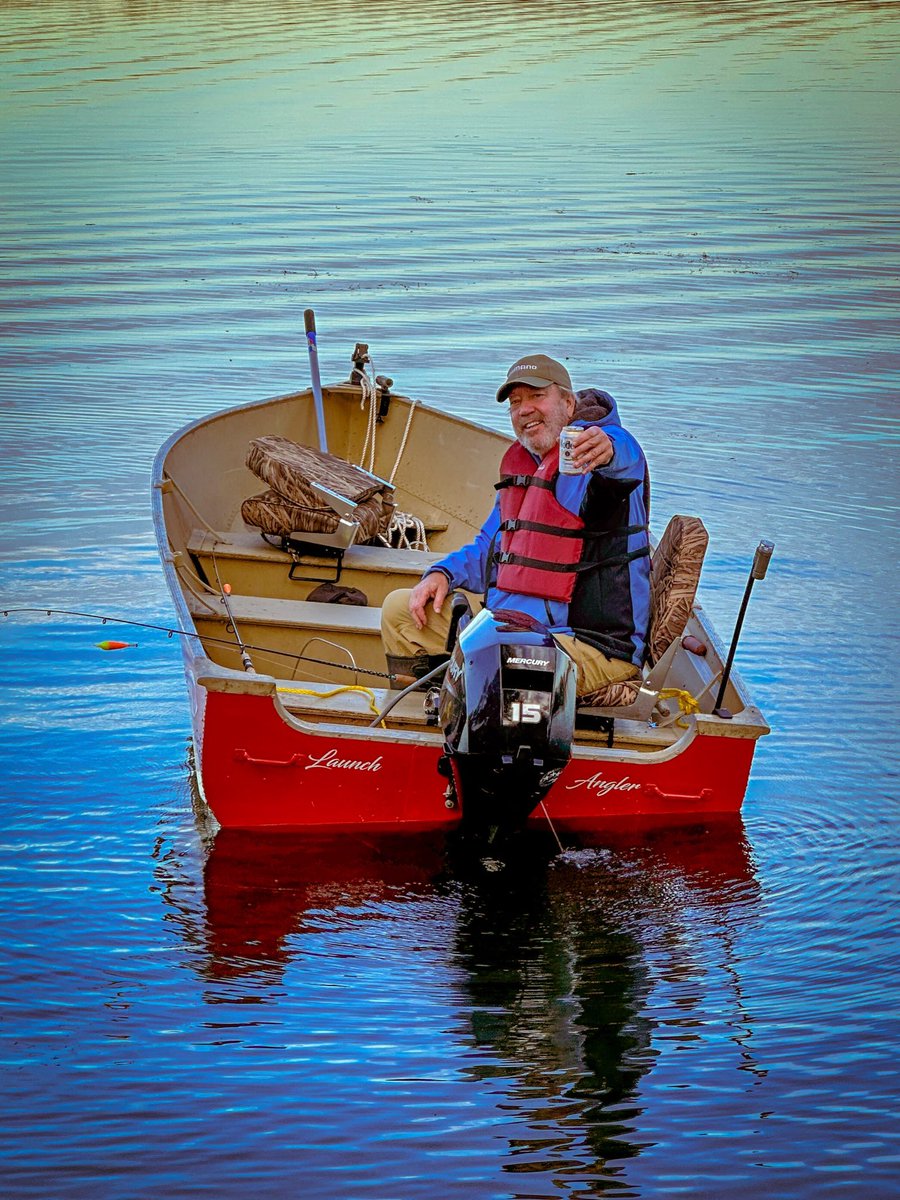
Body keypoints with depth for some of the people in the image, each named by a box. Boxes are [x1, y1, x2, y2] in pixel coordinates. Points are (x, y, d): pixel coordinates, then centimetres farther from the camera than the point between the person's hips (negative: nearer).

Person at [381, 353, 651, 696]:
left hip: (590, 645, -9)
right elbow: (489, 548, 28)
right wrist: (443, 574, 8)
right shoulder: (521, 464, 17)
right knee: (399, 609, 10)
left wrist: (608, 450, -63)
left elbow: (626, 461, -37)